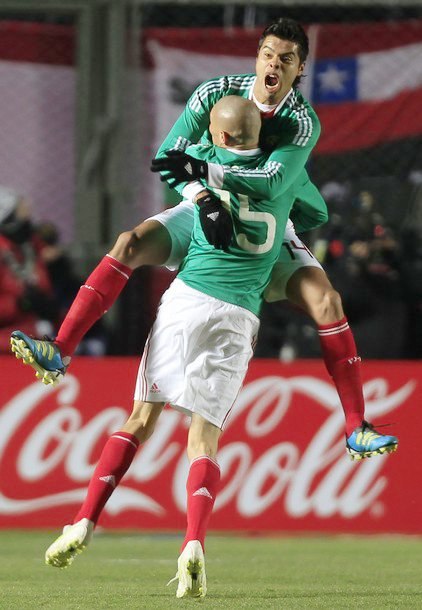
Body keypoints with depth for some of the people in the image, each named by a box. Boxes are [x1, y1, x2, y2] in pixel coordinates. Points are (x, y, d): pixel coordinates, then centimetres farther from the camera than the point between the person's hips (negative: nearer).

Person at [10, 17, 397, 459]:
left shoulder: (304, 123, -19)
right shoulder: (218, 93, -13)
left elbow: (274, 180, -36)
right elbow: (168, 157, -14)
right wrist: (197, 191, -34)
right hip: (207, 212, 1)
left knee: (326, 302, -19)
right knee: (130, 245, -23)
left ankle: (356, 430, -13)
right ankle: (60, 353, -26)